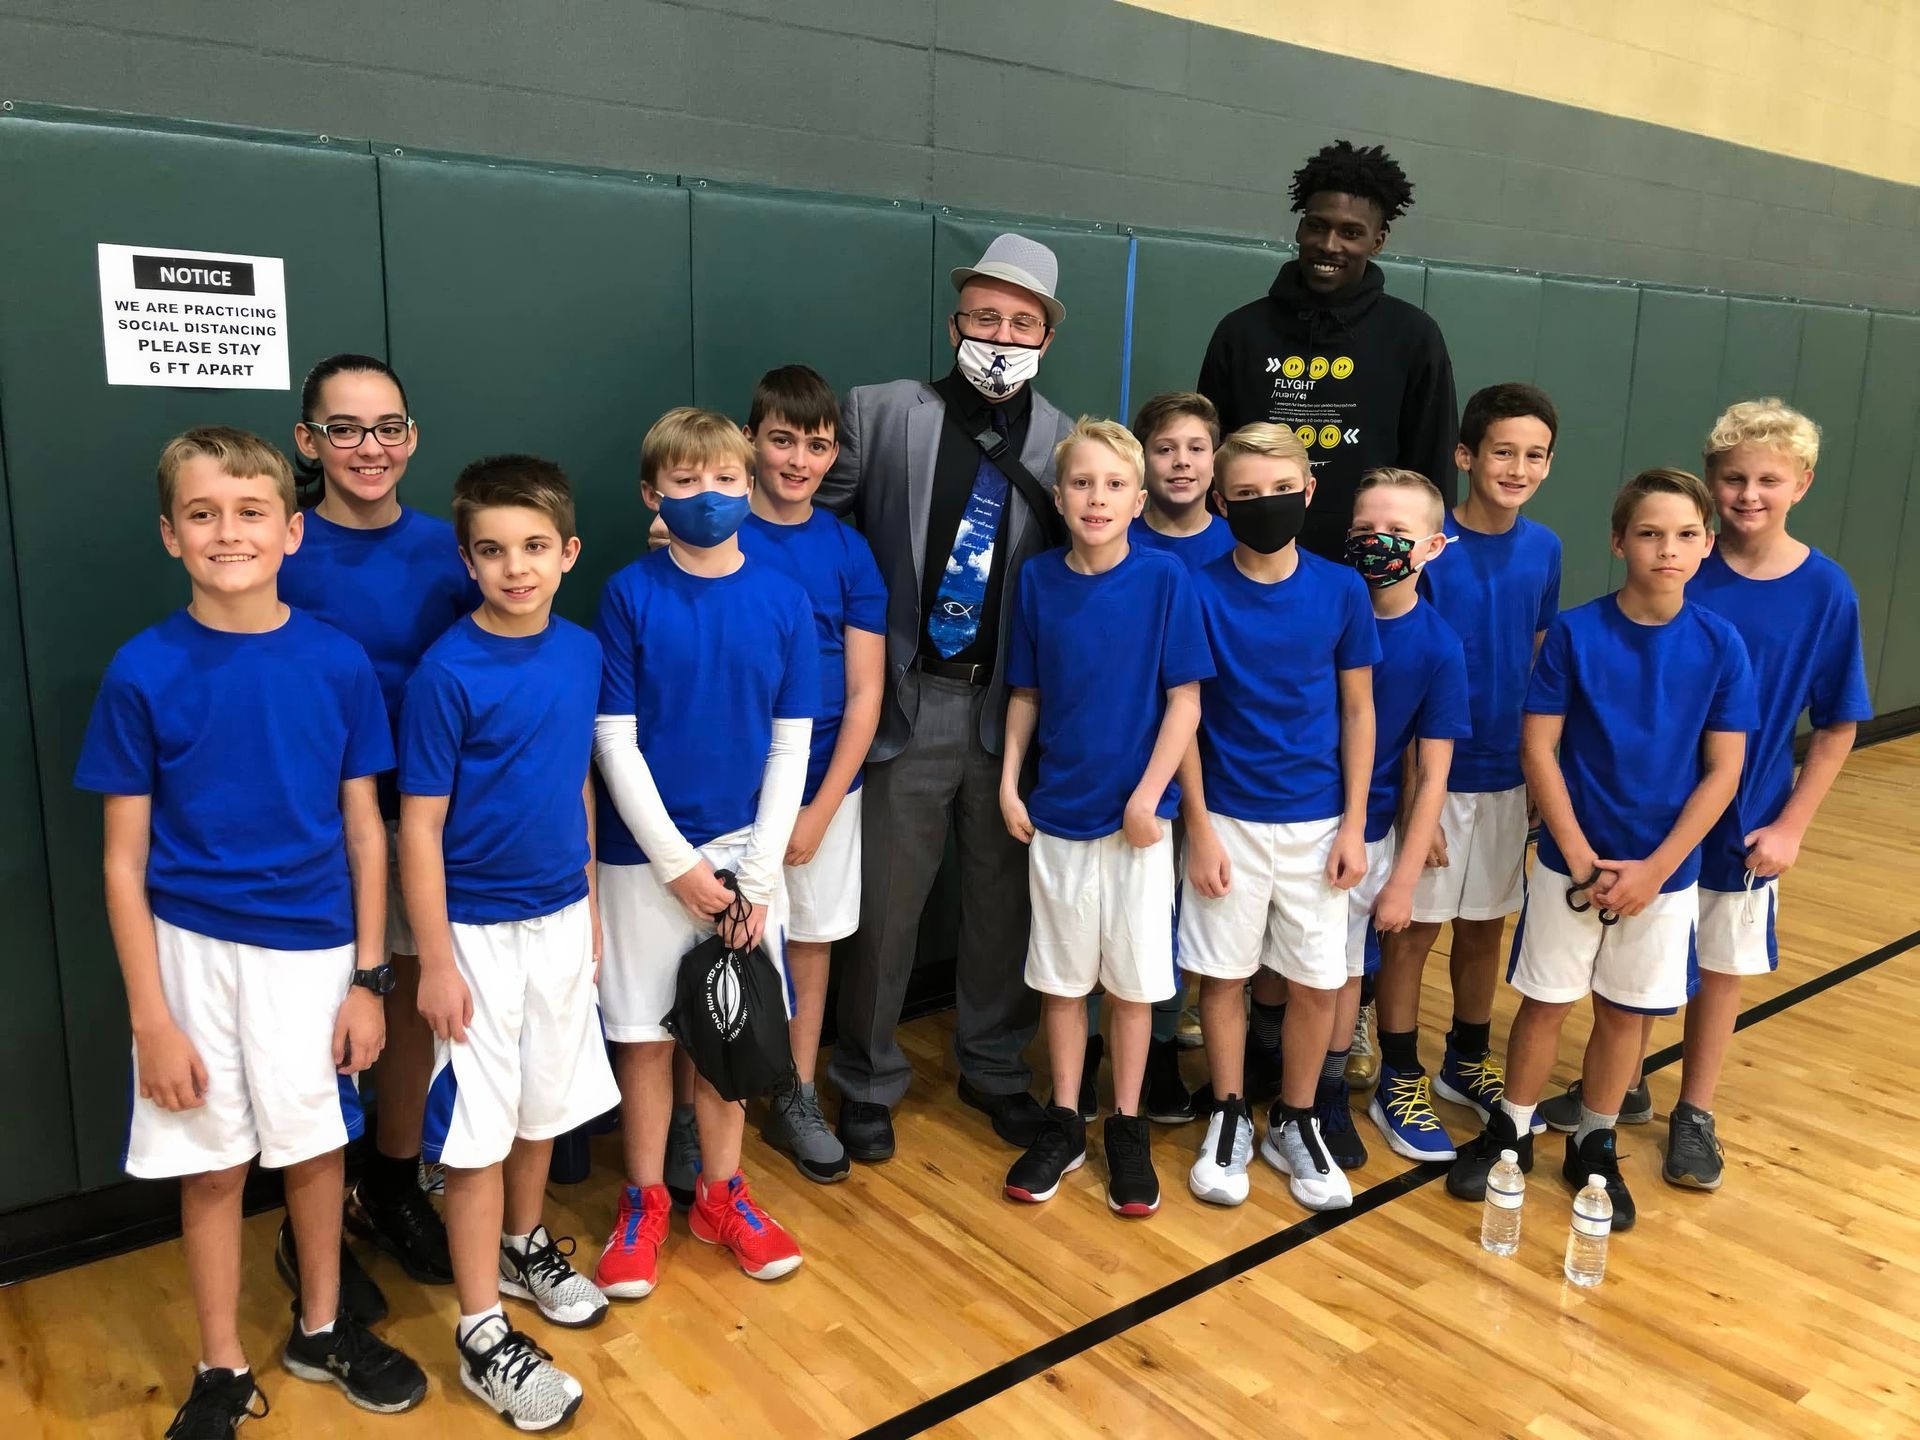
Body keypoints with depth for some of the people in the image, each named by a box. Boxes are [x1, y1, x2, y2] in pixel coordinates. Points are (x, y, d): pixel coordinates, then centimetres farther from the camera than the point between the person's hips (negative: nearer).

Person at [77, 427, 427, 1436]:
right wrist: (150, 1017, -7)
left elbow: (363, 826, 0)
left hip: (314, 949, 1)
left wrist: (369, 977, -1)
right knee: (213, 1163, 12)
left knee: (315, 1143, 16)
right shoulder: (143, 671, -9)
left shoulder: (336, 662, -7)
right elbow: (125, 858, -6)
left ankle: (320, 1329, 39)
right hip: (192, 951, -1)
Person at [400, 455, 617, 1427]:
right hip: (478, 933, -5)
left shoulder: (582, 652, -1)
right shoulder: (446, 674, -17)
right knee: (477, 1128, 4)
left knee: (547, 1102, 20)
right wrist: (436, 962, -13)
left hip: (560, 919, 6)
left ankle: (525, 1246, 43)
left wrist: (589, 903, 13)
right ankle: (482, 1334, 18)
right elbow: (419, 826, -14)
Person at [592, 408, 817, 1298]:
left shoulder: (782, 598, -2)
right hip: (647, 853, -2)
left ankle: (720, 1193, 30)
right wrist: (678, 863, -11)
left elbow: (790, 744, -1)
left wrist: (758, 873, -6)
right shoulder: (630, 594, -7)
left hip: (747, 850, 2)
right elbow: (615, 741, -8)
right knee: (644, 1034, 9)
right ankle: (645, 1202, 27)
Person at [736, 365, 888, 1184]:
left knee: (810, 938, 14)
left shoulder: (847, 552, 0)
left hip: (826, 784, 3)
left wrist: (818, 811, -7)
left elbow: (865, 694, -1)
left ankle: (795, 1100, 31)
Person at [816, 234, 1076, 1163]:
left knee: (1005, 898, 13)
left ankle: (994, 1066, 34)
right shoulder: (880, 414, -2)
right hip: (907, 701, -2)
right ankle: (868, 1081, 27)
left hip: (1015, 707, 2)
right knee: (884, 903, 7)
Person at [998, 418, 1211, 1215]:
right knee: (1060, 975, 13)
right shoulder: (1038, 579, -2)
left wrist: (1146, 798, -13)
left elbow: (1184, 700, -8)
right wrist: (1009, 782, -2)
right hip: (1056, 814, 2)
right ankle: (1062, 1123, 29)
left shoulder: (1165, 578, -9)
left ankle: (1127, 1129, 27)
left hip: (1135, 817, -2)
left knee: (1132, 978, 9)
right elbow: (1026, 693, 6)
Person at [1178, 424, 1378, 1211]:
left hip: (1317, 820, 1)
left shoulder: (1342, 590, -3)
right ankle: (1229, 1118, 27)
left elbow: (1358, 710, 3)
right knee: (1223, 974, 8)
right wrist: (1199, 828, -7)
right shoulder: (1198, 591, -7)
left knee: (1316, 982, 8)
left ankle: (1294, 1124, 28)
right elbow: (1184, 716, -4)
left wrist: (1354, 825, -1)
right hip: (1228, 817, -1)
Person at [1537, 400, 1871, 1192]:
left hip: (1744, 821, 0)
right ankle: (1621, 1087, 35)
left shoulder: (1825, 591, -11)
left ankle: (1694, 1114, 32)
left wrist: (1791, 825, -7)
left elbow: (1836, 726, -3)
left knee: (1720, 966, 14)